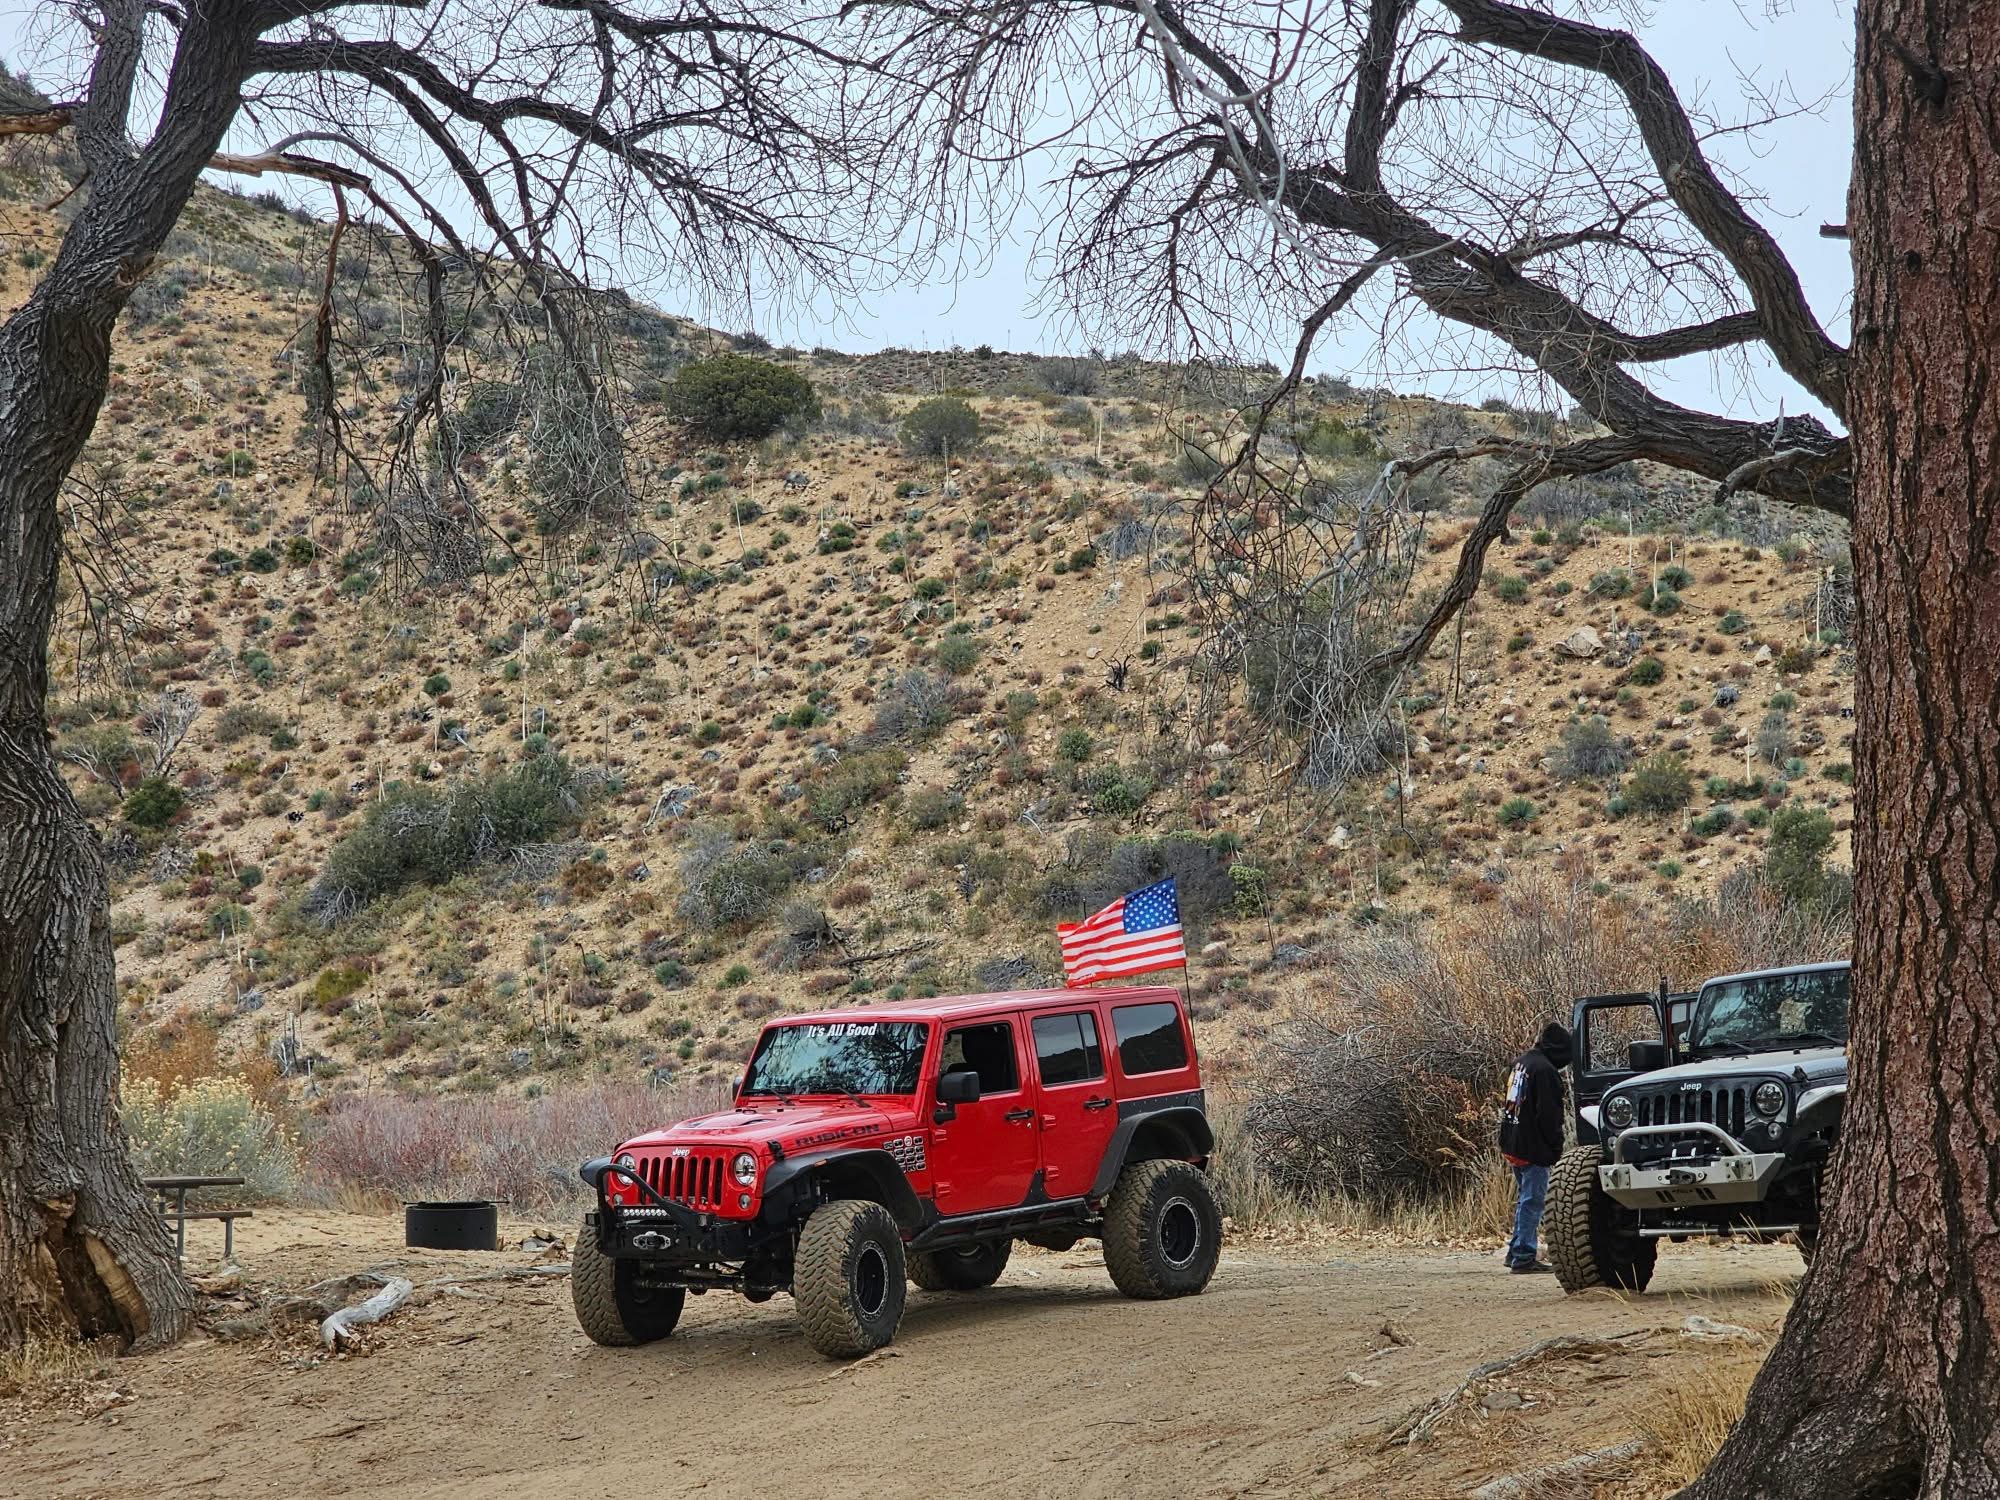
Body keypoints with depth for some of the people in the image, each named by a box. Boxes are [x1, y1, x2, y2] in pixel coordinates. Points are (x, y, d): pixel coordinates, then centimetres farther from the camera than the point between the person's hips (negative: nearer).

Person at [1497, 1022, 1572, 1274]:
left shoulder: (1524, 1061, 12)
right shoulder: (1545, 1071, -18)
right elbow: (1549, 1117, -18)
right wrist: (1556, 1150, -10)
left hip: (1512, 1146, 10)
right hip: (1533, 1149, -10)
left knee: (1525, 1199, 19)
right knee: (1532, 1201, -5)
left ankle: (1517, 1251, 24)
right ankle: (1524, 1258, -5)